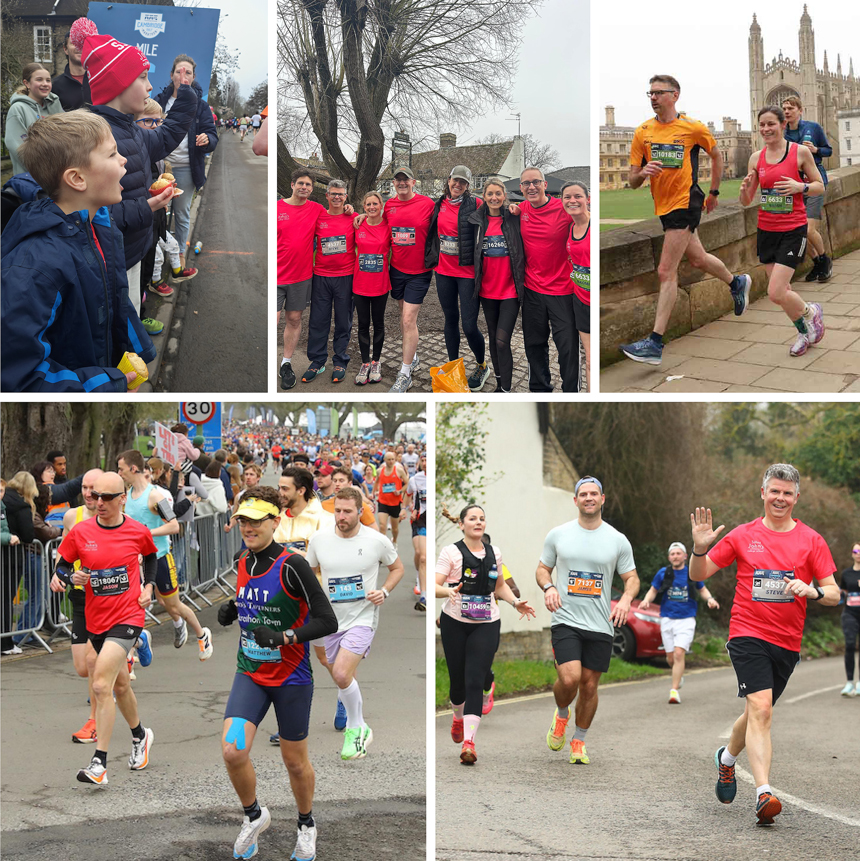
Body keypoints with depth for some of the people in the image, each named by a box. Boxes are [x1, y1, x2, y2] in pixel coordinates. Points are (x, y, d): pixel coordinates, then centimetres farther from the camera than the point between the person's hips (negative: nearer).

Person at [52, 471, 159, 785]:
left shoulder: (139, 532, -5)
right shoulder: (80, 532, -3)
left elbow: (150, 556, 17)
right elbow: (61, 566, 6)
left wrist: (148, 586, 5)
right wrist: (72, 577, -15)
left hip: (128, 617, -4)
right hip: (95, 620, 4)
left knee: (101, 685, -18)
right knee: (119, 684, 20)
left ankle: (99, 763, -15)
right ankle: (139, 735, 48)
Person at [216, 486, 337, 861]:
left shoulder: (292, 565, -17)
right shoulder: (244, 563, 3)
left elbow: (327, 621, -18)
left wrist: (284, 637, -29)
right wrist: (230, 609, 2)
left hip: (291, 677, -4)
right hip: (250, 673, 5)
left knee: (295, 761, 9)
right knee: (232, 750, -14)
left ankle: (306, 825, 37)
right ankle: (254, 816, 13)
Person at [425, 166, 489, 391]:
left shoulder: (475, 204, -7)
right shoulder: (438, 206, 8)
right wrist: (430, 260, 17)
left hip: (468, 272, -5)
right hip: (444, 271, 5)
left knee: (469, 326, -5)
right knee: (451, 319, 14)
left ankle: (482, 367, 18)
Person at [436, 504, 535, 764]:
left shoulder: (494, 553, 10)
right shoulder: (451, 552, -3)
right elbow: (434, 586, -10)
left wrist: (515, 602, 8)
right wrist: (449, 591, -31)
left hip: (487, 625, 2)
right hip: (455, 623, -2)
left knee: (475, 681, -11)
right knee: (457, 679, 7)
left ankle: (469, 741, -18)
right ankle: (458, 718, 41)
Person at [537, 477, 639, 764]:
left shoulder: (618, 540, 4)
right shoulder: (558, 534, 4)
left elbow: (632, 578, 9)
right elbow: (542, 569, 13)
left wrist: (626, 598, -12)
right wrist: (548, 587, -9)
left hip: (600, 625, 1)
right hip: (566, 620, -1)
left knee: (589, 686, 5)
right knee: (570, 679, -18)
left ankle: (579, 741, 25)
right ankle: (561, 714, 16)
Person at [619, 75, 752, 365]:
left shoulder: (693, 128, -8)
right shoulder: (642, 133, 1)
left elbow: (716, 155, 11)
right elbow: (633, 182, 1)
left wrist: (713, 193, 13)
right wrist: (643, 173, -21)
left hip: (685, 203, -6)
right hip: (664, 206, 6)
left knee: (666, 272, -12)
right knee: (697, 259, 23)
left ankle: (655, 344, -13)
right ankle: (736, 283, 54)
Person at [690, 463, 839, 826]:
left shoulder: (811, 540, 4)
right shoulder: (743, 536, 3)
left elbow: (834, 594, 2)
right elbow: (699, 575, 8)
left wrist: (811, 591, -19)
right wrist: (700, 548, -12)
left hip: (787, 642, 3)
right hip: (747, 633, -3)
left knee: (759, 712, 14)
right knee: (760, 708, -19)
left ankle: (727, 757, 45)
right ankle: (763, 793, -23)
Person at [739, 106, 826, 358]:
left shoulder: (800, 152, -7)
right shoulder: (756, 158, 4)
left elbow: (820, 186, 1)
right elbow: (746, 201, 9)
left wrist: (800, 187, -19)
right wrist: (745, 189, -14)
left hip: (793, 230, -5)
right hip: (766, 230, 5)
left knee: (776, 294, -13)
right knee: (781, 292, 9)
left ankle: (811, 312, 16)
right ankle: (805, 332, 33)